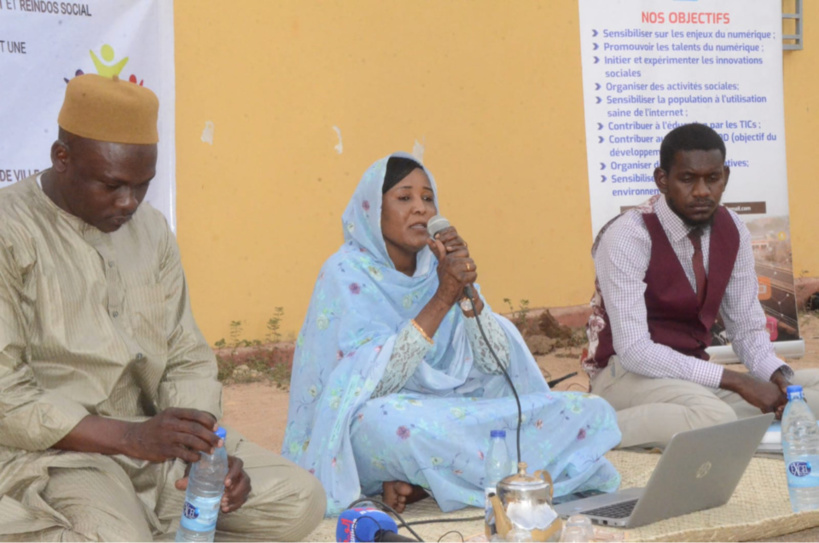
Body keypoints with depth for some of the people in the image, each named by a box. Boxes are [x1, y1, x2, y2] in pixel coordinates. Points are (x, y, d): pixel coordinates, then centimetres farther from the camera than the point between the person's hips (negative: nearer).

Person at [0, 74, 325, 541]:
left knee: (302, 499, -7)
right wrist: (130, 437, -24)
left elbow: (188, 361, 12)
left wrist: (206, 450, -7)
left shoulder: (151, 230, 11)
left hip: (154, 437, 6)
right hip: (52, 450, -6)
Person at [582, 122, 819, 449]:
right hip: (628, 372, -8)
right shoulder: (628, 236, -19)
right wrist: (734, 381, -27)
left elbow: (747, 328, 9)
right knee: (714, 418, -37)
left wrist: (776, 374, -15)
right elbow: (633, 349, -25)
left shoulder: (733, 231, 1)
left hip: (691, 373, 8)